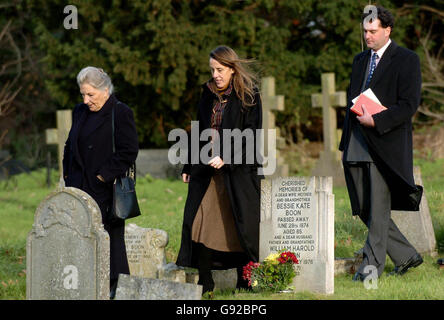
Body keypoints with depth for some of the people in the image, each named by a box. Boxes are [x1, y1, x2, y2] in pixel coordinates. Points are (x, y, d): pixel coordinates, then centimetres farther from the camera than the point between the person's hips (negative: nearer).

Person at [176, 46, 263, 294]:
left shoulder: (248, 96, -5)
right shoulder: (209, 95, 13)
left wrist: (225, 158, -20)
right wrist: (188, 166, 17)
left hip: (238, 171, -5)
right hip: (207, 171, 5)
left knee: (241, 225, -2)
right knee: (200, 224, -1)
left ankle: (244, 282, 6)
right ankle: (205, 283, 4)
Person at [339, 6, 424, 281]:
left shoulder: (406, 60, -4)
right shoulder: (360, 60, 18)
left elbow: (409, 104, -11)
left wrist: (376, 121, -19)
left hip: (385, 145, -7)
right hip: (357, 146, 7)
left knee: (378, 208, -5)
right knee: (364, 209, 7)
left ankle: (373, 264, 2)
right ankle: (406, 256, 19)